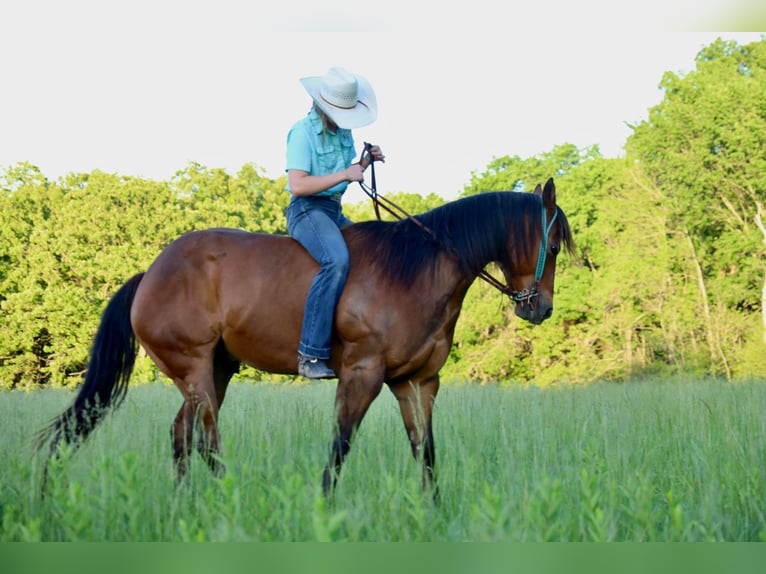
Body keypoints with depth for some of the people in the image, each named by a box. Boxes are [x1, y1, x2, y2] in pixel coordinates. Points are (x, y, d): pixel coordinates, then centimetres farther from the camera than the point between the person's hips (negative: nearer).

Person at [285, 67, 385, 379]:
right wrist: (344, 175, -21)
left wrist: (364, 163, 4)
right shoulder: (303, 132, -11)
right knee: (337, 261, -34)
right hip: (307, 210, -9)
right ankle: (311, 354, -37)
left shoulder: (344, 132, 12)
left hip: (335, 211, 9)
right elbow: (298, 185, -20)